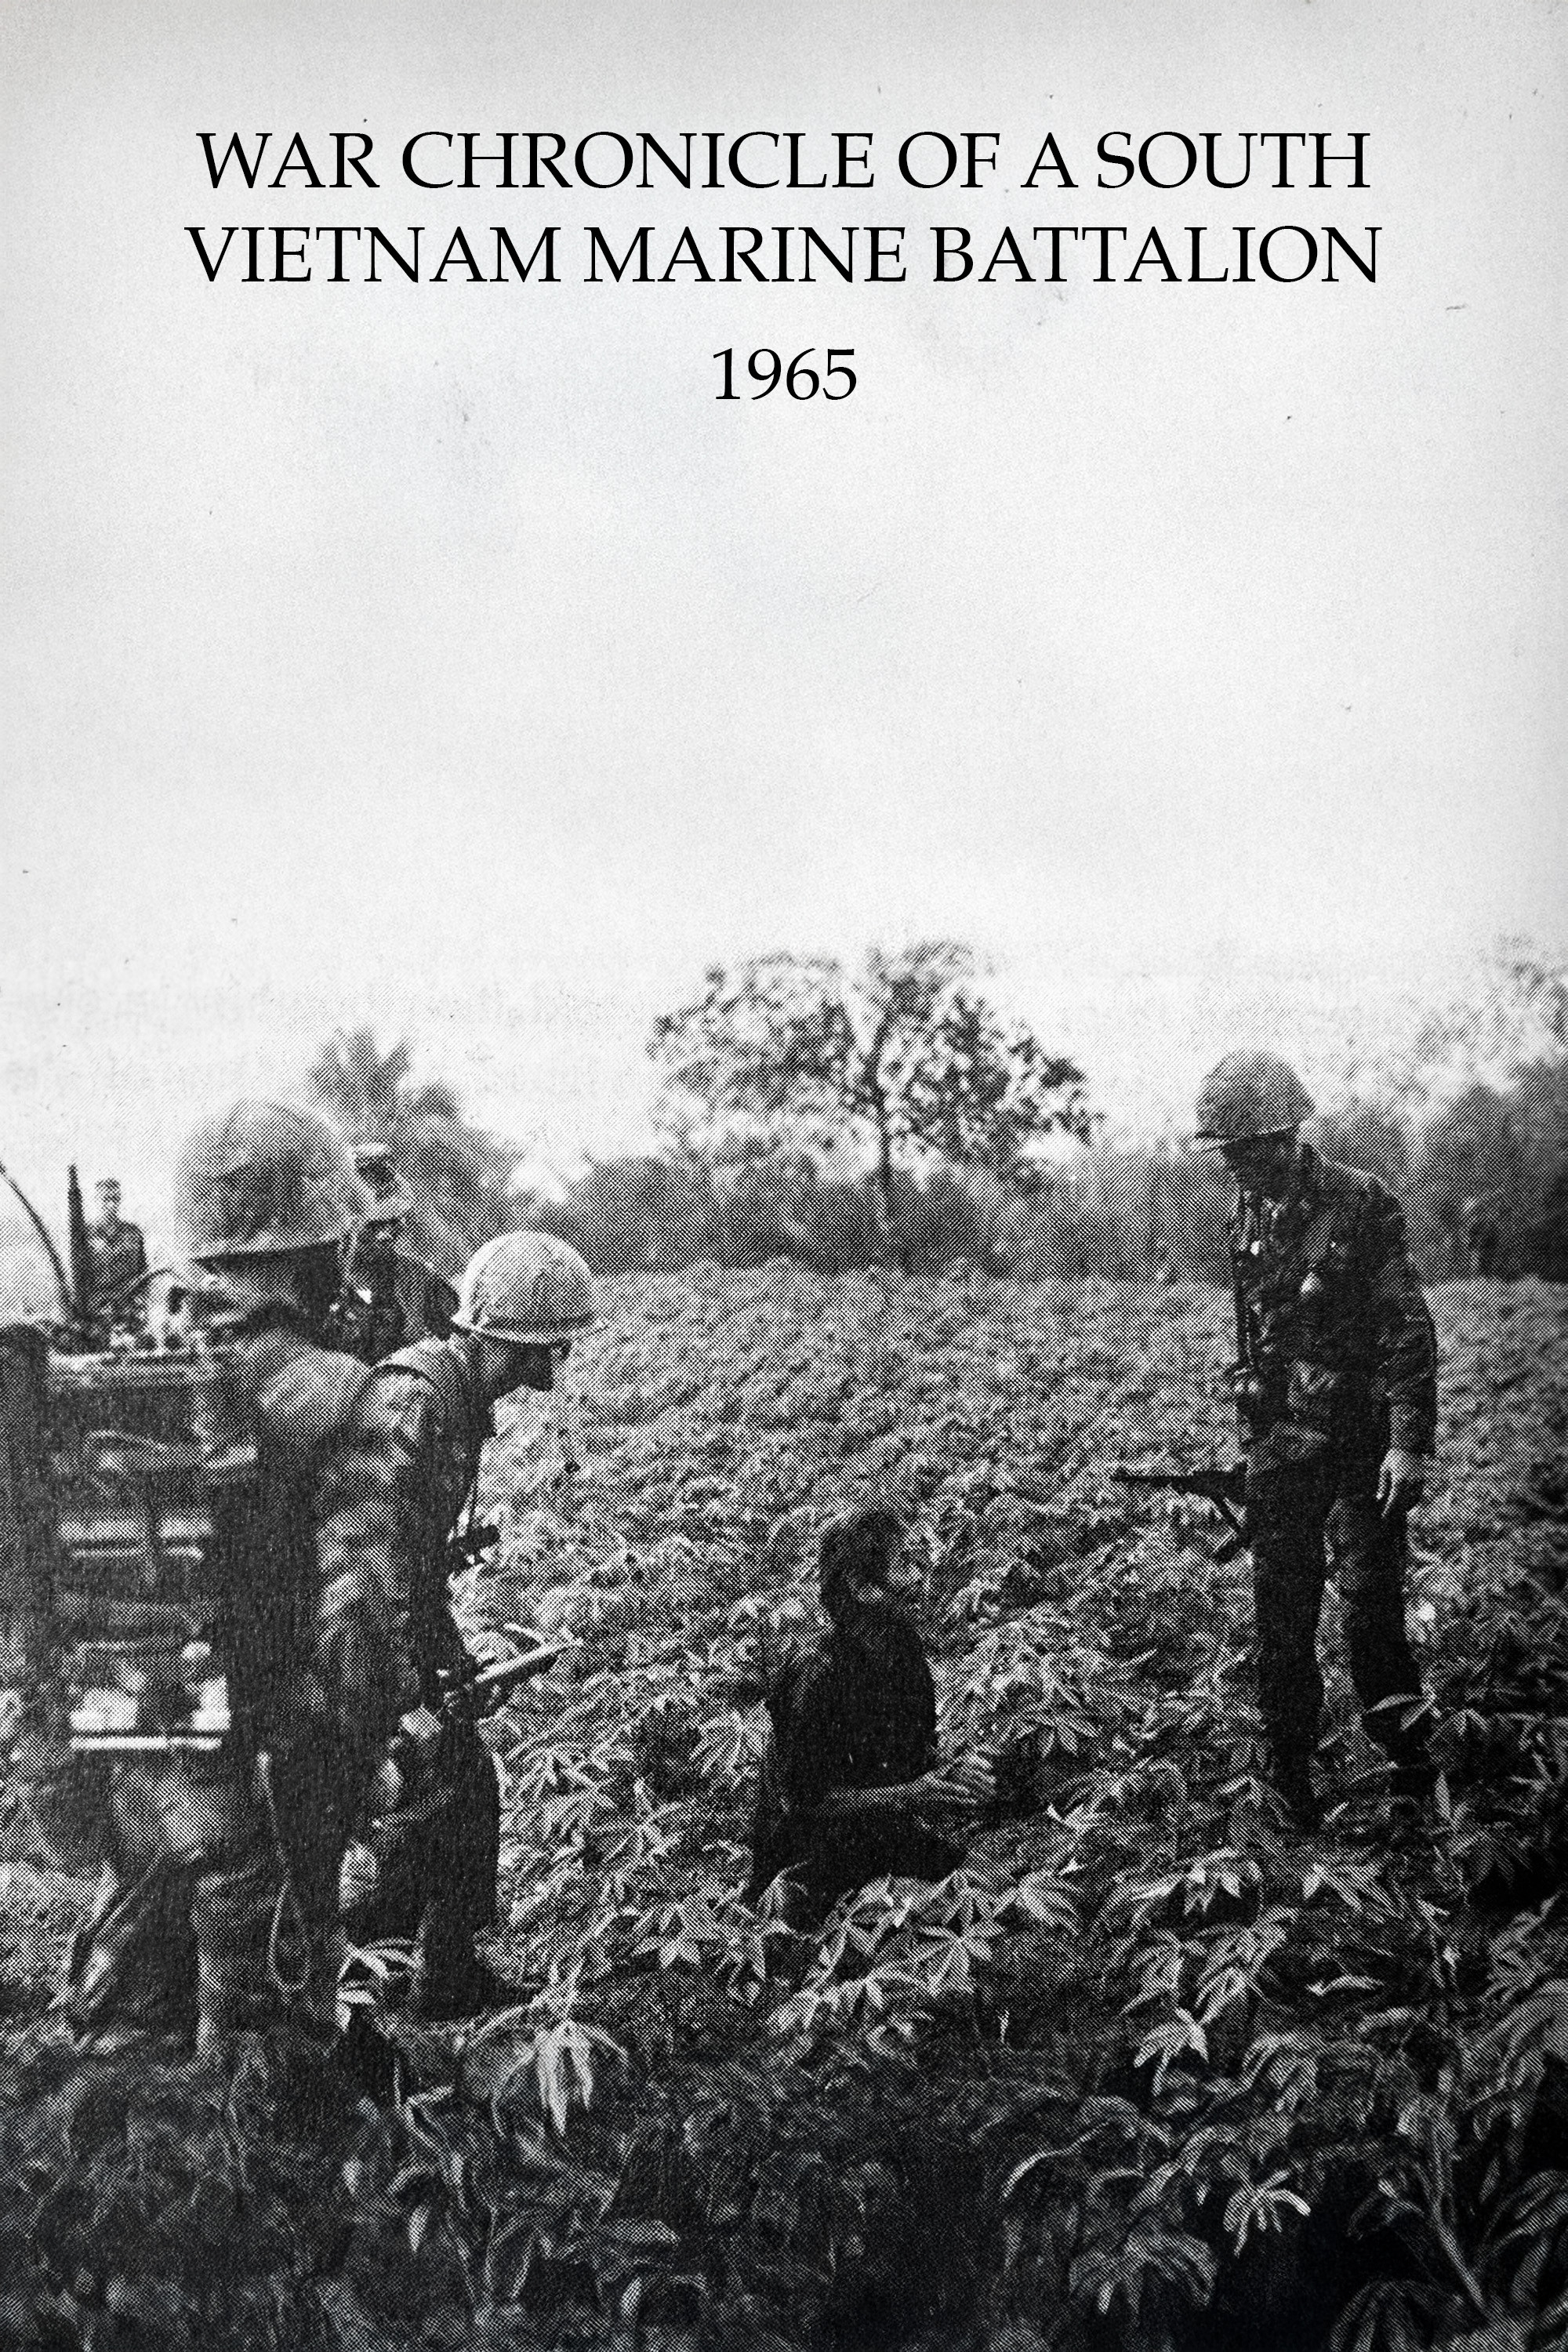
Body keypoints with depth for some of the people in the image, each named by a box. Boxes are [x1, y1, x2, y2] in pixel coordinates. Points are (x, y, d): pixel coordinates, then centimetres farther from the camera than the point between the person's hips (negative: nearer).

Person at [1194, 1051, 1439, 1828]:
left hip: (1362, 1440, -6)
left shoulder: (1361, 1204, -10)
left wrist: (1410, 1444, -19)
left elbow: (1409, 1332, -13)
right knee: (1281, 1614, 6)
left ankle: (1414, 1781, 3)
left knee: (1370, 1605, -9)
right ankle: (1290, 1782, 15)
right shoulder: (1247, 1215, 10)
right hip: (1282, 1442, 6)